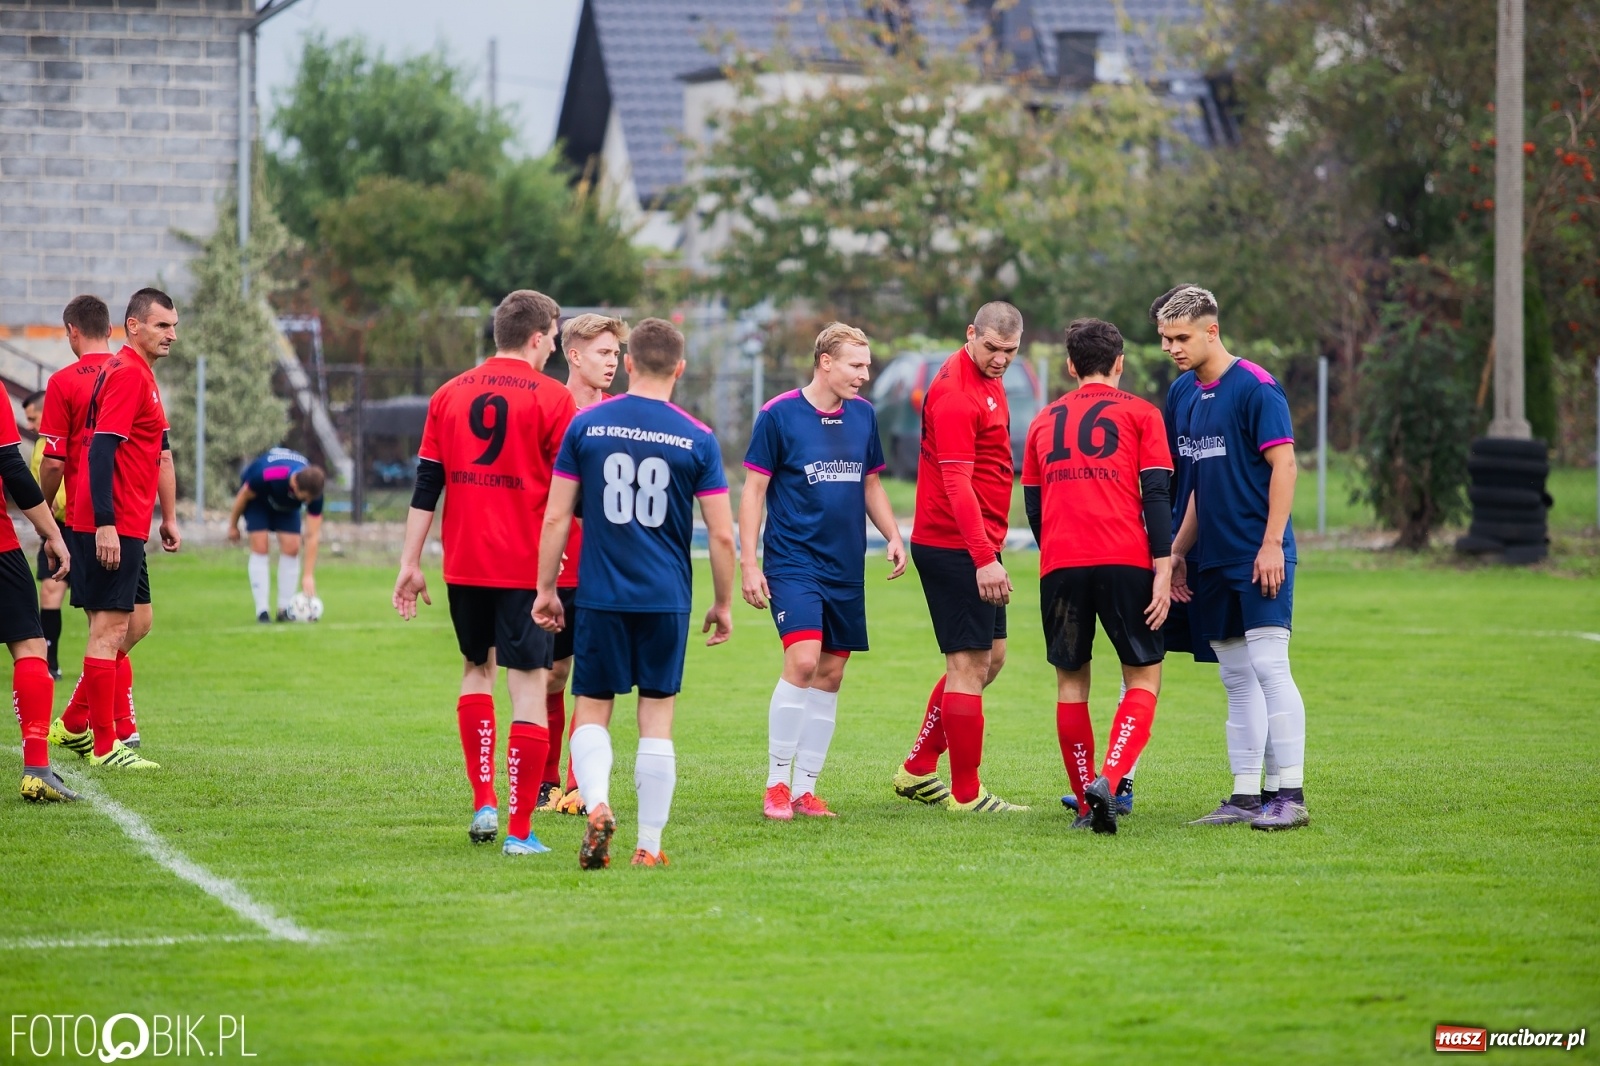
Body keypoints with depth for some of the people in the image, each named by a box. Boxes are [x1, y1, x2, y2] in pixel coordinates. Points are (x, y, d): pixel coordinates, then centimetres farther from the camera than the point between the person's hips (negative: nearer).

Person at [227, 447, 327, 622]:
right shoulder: (267, 476, -44)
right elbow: (243, 495, -21)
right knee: (260, 547, -15)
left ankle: (285, 610, -2)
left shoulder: (313, 492, -34)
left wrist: (309, 576, -32)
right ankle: (262, 611, -14)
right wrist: (233, 525, -7)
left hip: (287, 503, 3)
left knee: (291, 549, -10)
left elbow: (312, 537, -29)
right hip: (257, 496, -3)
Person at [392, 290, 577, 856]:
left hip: (464, 564, 4)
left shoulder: (449, 395, 8)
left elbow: (427, 486, 6)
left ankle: (482, 802, 13)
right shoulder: (552, 399, -5)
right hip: (528, 565, -4)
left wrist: (411, 563, 8)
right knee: (529, 682, -1)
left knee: (477, 667, 23)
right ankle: (520, 828, -4)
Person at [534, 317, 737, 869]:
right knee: (657, 719, 7)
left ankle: (596, 803, -17)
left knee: (591, 711, 9)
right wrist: (723, 604, 11)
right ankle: (649, 844, 7)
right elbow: (722, 534, -1)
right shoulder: (697, 439, -2)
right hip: (667, 598, 0)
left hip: (600, 596, 0)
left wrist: (546, 589, 9)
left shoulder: (586, 425, -1)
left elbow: (556, 517, -1)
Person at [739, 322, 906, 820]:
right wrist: (749, 563, -9)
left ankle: (804, 789, 13)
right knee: (803, 661, -20)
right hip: (793, 563, -6)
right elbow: (753, 490, -4)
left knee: (830, 674, 5)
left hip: (846, 570, 6)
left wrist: (893, 536, 6)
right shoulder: (778, 415, -7)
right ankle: (776, 784, -9)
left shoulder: (862, 415, 9)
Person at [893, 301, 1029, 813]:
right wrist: (983, 558, -31)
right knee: (969, 665, -5)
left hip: (976, 547, 10)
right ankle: (966, 794, 1)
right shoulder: (955, 392, -19)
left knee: (990, 658, 17)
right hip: (956, 547, -10)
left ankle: (918, 770, 24)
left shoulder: (987, 379, 13)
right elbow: (957, 483, -25)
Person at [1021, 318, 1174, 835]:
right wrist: (1163, 570, -5)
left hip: (1060, 563, 3)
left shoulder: (1044, 420, 18)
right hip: (1124, 560, -3)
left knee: (1071, 681, 12)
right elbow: (1157, 496, -2)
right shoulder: (1139, 413, 8)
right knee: (1143, 677, 4)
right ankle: (1109, 778, -18)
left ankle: (1086, 803, 11)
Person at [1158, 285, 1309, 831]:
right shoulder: (1189, 399, 14)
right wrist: (1177, 551, 18)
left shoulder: (1255, 387, -10)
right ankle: (1245, 797, 11)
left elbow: (1283, 464, -14)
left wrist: (1272, 544, -19)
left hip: (1259, 558, -8)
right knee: (1237, 681, 9)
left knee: (1269, 667, -12)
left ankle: (1291, 796, -11)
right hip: (1216, 561, 8)